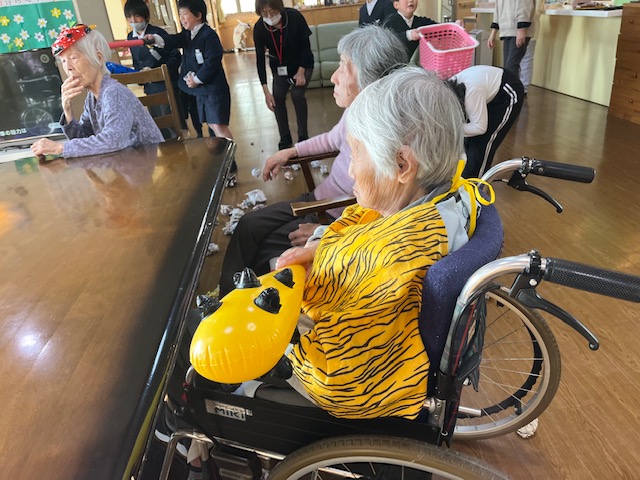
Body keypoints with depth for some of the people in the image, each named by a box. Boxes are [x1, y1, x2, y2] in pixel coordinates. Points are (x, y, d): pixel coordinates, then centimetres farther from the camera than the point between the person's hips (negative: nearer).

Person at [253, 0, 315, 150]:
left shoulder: (295, 17, -27)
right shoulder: (259, 28, -22)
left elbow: (306, 45, -15)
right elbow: (260, 59, -21)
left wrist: (301, 71, -21)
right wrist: (266, 91, -27)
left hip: (302, 64, -2)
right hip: (279, 67, 2)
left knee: (297, 95, -20)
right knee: (277, 97, -13)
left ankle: (303, 137, -5)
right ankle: (285, 139, 2)